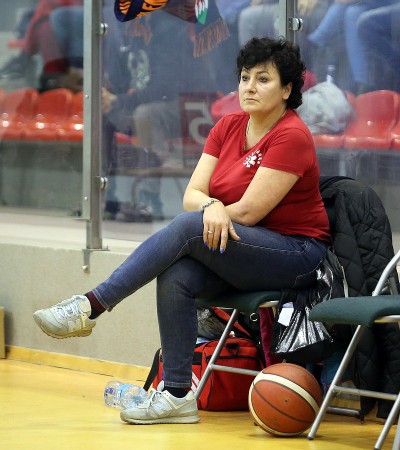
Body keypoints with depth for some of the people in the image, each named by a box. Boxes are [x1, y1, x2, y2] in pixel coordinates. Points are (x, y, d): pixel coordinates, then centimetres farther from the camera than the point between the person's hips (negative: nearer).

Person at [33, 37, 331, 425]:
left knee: (187, 227, -27)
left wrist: (199, 217, -4)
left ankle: (89, 306, -26)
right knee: (176, 276, -24)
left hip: (297, 254, -7)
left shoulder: (292, 137, -13)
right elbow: (192, 195, 1)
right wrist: (211, 207, -22)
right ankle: (176, 394, -22)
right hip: (238, 250, 7)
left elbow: (248, 211, -16)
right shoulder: (228, 128, 9)